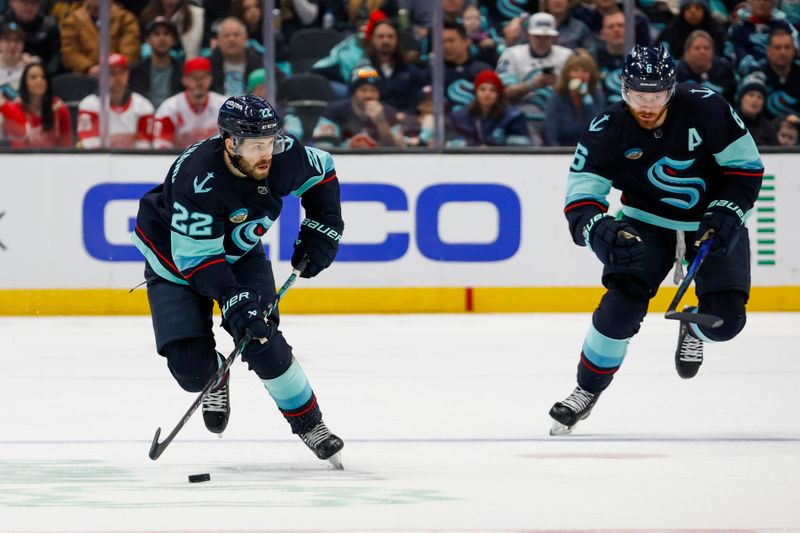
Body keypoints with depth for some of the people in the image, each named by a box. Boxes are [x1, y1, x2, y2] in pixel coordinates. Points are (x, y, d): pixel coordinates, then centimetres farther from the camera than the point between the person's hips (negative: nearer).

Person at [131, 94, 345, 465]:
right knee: (190, 364, -14)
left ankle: (307, 421, 0)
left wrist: (322, 228, -3)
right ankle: (215, 379, 24)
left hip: (240, 251, 3)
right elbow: (194, 257, -34)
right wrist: (233, 299, -41)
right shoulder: (196, 178, -38)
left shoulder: (283, 156, -22)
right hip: (173, 254, -3)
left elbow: (322, 173, 2)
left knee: (261, 340, -17)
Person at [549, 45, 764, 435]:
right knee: (623, 301, -22)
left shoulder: (705, 108, -22)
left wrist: (727, 213, -22)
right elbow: (580, 200, -19)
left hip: (714, 221, 0)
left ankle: (694, 327, 24)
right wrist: (601, 231, -41)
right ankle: (586, 391, -3)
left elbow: (746, 165, -10)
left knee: (725, 320, -15)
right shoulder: (607, 131, -19)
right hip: (647, 223, 0)